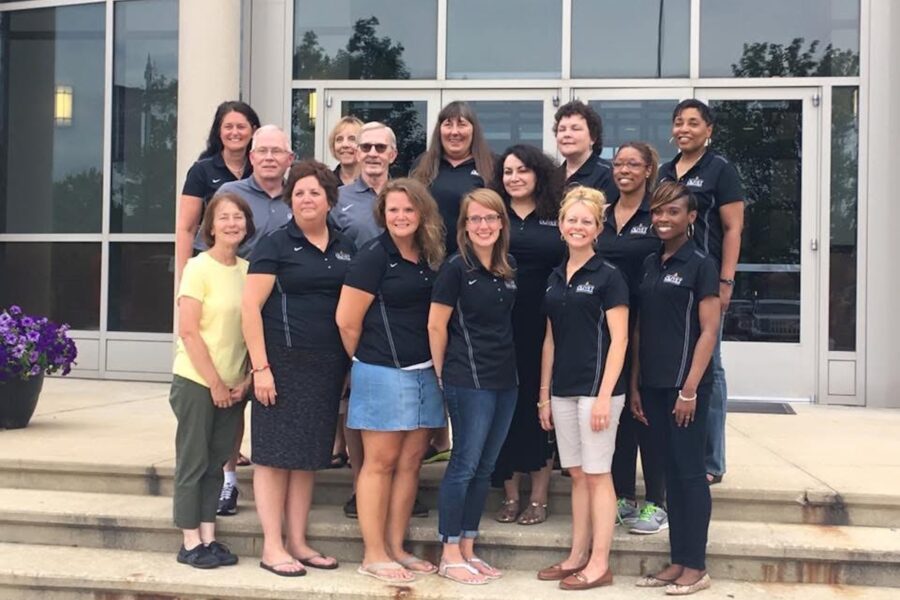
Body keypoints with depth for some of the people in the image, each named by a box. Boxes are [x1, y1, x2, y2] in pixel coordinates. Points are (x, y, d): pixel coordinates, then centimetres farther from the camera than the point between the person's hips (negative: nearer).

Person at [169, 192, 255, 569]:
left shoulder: (248, 270, 5)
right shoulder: (199, 267, -10)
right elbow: (188, 331, -13)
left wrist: (245, 380, 0)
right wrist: (215, 383, -12)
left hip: (233, 386, 5)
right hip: (196, 382, -5)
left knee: (216, 462, 11)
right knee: (193, 462, 3)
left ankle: (208, 539, 19)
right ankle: (190, 543, 12)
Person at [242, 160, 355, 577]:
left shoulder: (345, 249, 12)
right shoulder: (275, 244, -3)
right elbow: (251, 307, -8)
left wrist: (351, 363, 9)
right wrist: (260, 367, -15)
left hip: (328, 366, 5)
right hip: (283, 363, -5)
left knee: (309, 455, 11)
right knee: (275, 454, -1)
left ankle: (298, 542, 20)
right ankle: (272, 546, 8)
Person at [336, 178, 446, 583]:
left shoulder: (429, 258, 11)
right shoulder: (374, 255, -8)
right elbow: (347, 321, -9)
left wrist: (437, 364, 9)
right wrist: (366, 360, 2)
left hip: (424, 372, 6)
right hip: (384, 372, -6)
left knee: (410, 462, 10)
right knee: (381, 462, 0)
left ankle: (395, 547, 21)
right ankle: (373, 555, 10)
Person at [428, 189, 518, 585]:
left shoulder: (509, 269, 9)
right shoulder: (456, 268, -9)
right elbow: (436, 326, -8)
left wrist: (507, 364, 14)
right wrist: (443, 375, -2)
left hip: (505, 380, 7)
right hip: (469, 381, -6)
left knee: (485, 468, 11)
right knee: (464, 465, -2)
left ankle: (468, 550, 21)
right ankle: (449, 556, 9)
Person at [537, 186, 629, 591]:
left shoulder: (608, 277, -6)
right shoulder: (554, 279, 12)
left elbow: (619, 340, -11)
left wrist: (604, 396, -17)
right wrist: (544, 394, 12)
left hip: (596, 387, -6)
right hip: (563, 389, 6)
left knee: (597, 475, -1)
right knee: (576, 474, 12)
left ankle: (599, 565, 7)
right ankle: (577, 556, 21)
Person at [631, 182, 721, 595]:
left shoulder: (701, 264, -6)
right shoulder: (649, 263, 12)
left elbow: (709, 331, -11)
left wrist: (689, 389, -16)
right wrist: (635, 385, 9)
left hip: (685, 384, -6)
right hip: (653, 384, 6)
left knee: (691, 472, 1)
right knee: (671, 471, 11)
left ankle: (696, 567, 10)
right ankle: (677, 561, 19)